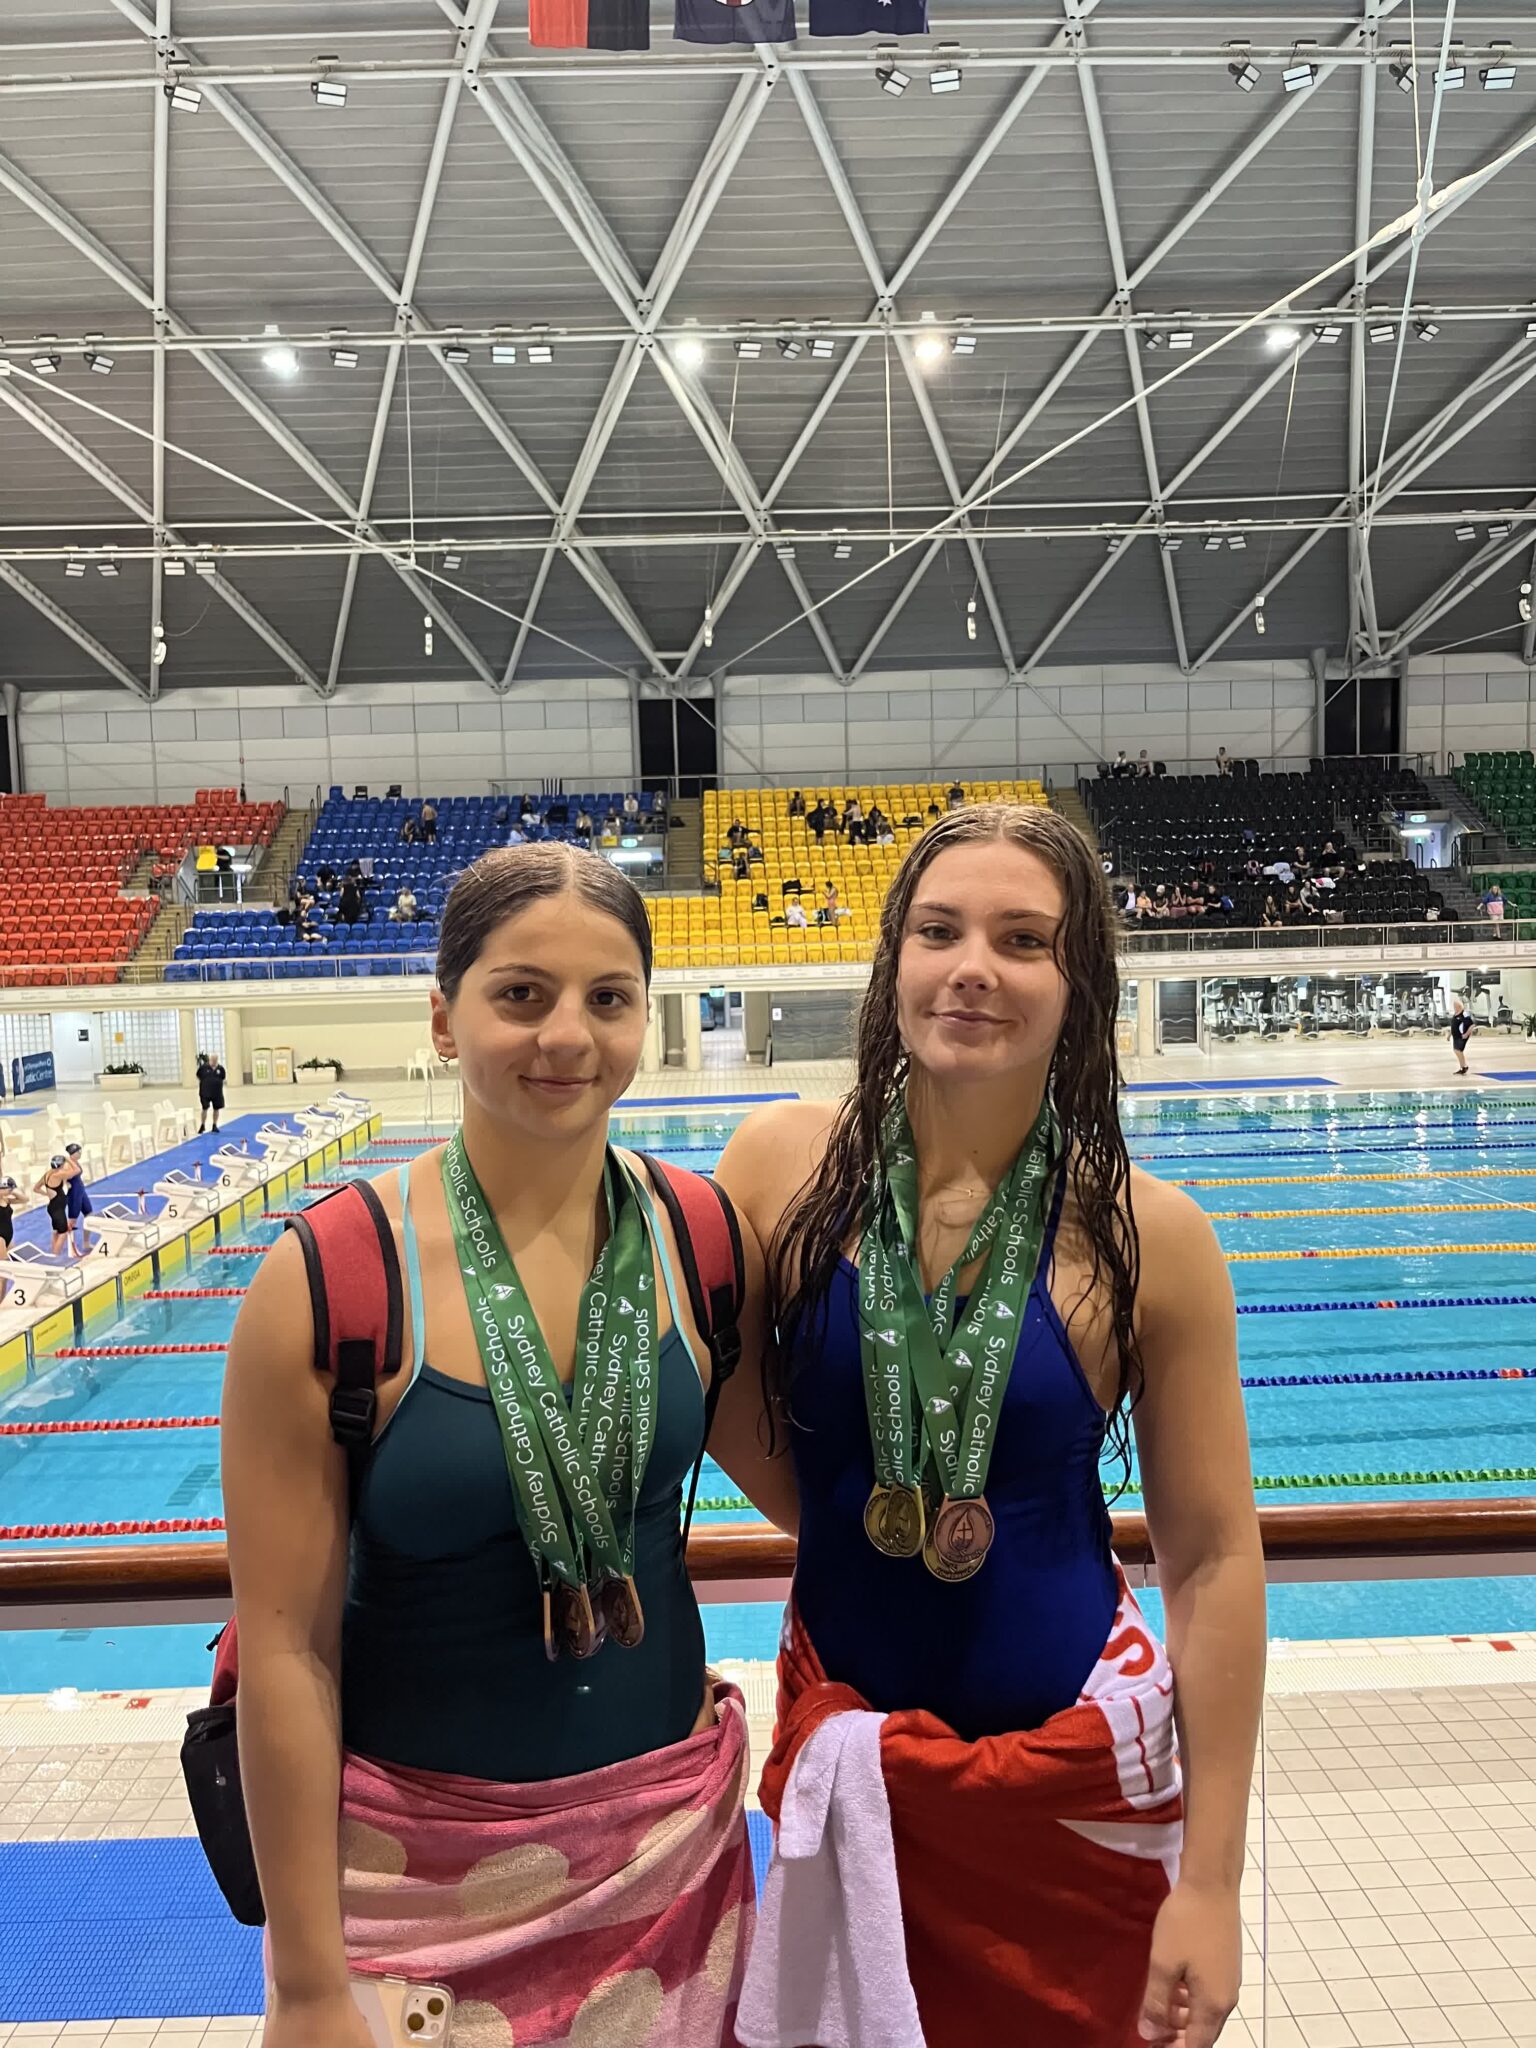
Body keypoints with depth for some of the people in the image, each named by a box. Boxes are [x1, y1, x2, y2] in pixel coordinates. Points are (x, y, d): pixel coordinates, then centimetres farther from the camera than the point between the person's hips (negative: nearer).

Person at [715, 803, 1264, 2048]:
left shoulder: (1148, 1238, -15)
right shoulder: (784, 1164, -12)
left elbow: (1215, 1564, -8)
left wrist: (1210, 1881, -5)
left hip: (1076, 1779, -1)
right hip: (842, 1742, 2)